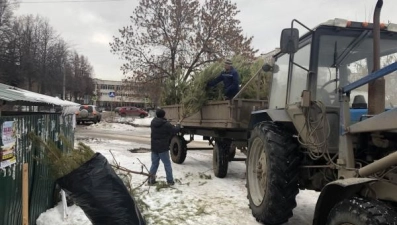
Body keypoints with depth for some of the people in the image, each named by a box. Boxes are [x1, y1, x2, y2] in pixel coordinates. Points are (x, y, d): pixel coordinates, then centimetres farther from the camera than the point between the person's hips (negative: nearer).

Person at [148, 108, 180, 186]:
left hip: (154, 147, 6)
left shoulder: (153, 122, 4)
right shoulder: (166, 124, -16)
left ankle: (151, 179, 13)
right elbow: (174, 130, -8)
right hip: (163, 148, -5)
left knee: (154, 163, 14)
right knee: (167, 164, 5)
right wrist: (178, 126, 14)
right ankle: (170, 180, 8)